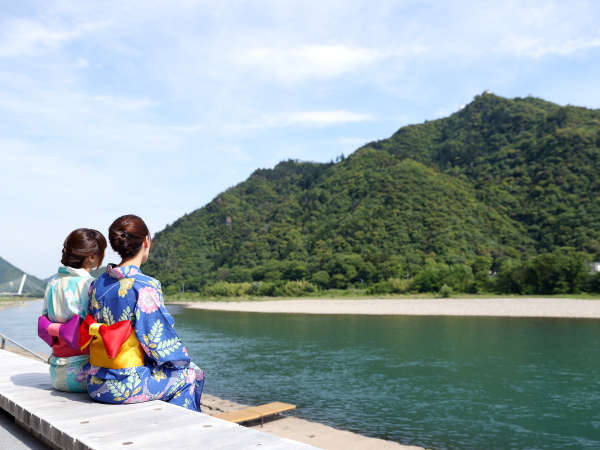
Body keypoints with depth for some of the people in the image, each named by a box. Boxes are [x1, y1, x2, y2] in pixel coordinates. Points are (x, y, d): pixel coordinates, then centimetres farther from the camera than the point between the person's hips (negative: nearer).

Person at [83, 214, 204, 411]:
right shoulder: (146, 287, -20)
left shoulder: (98, 284, 1)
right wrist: (183, 359, 4)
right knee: (191, 374, 17)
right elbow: (159, 340, -14)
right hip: (130, 386, -7)